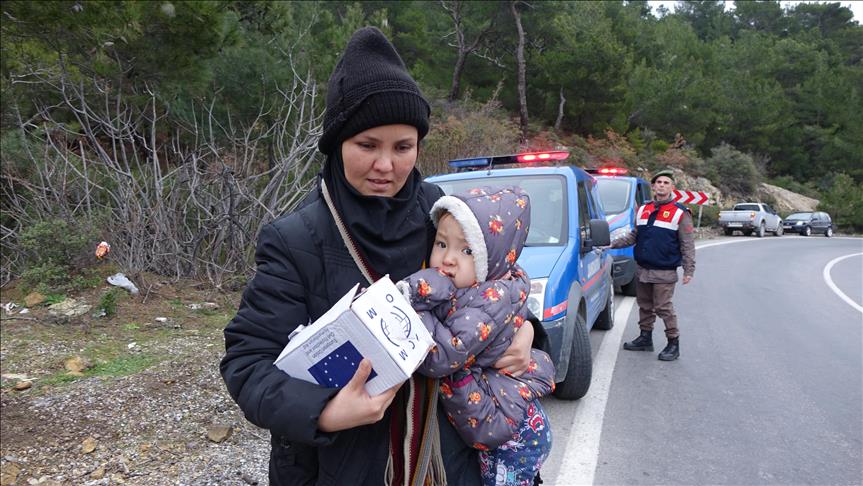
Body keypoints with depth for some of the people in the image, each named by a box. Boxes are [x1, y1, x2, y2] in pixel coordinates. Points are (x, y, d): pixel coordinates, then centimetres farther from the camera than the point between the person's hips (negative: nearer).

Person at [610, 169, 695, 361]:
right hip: (642, 269, 6)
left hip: (664, 272, -5)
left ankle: (673, 343, 8)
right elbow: (633, 236, 17)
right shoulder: (643, 209, 12)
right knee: (644, 306, 14)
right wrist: (613, 243, 4)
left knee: (663, 308, -5)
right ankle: (645, 338, 28)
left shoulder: (680, 213, -4)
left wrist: (689, 270, -9)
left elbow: (688, 245, -5)